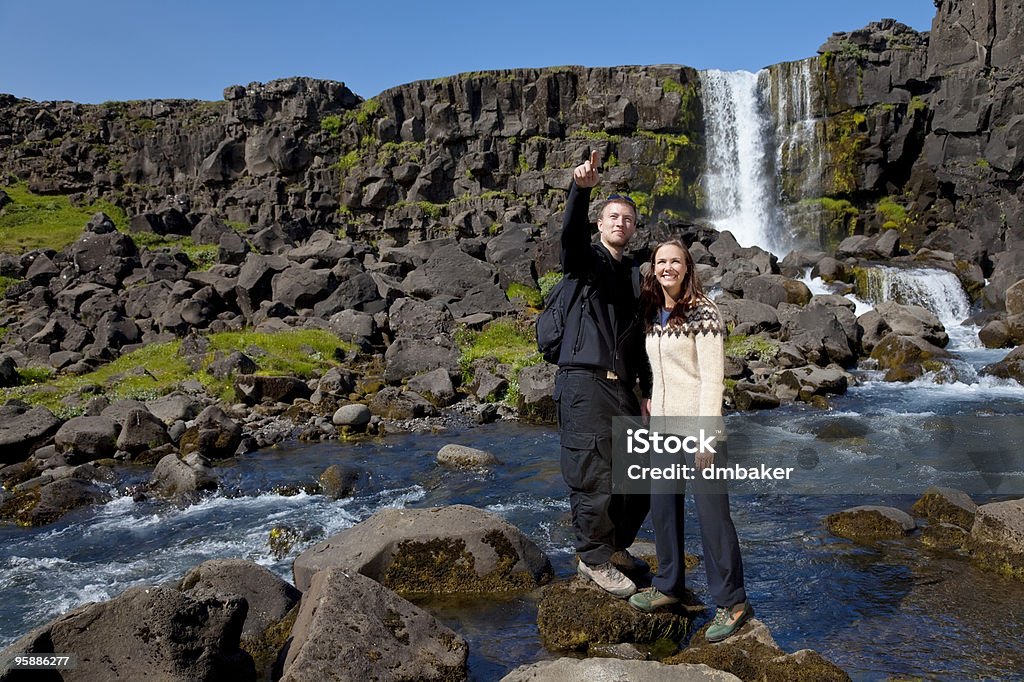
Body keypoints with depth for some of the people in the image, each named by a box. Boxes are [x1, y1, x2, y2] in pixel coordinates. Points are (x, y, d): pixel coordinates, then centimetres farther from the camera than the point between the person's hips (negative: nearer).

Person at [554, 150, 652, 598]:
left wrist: (648, 390, 17)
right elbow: (570, 233, -24)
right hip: (583, 381, -7)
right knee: (595, 475, -5)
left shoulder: (632, 275, 21)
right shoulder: (587, 260, 2)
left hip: (621, 388, 7)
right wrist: (581, 190, -41)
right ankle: (593, 558, 12)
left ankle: (616, 547, 31)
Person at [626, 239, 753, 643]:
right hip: (661, 427, 7)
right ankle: (669, 585, 29)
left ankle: (732, 602, 9)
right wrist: (649, 407, 14)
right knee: (662, 508, 13)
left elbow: (712, 377, -15)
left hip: (697, 426, -7)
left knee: (711, 511, -3)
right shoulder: (653, 315, 11)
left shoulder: (703, 313, -11)